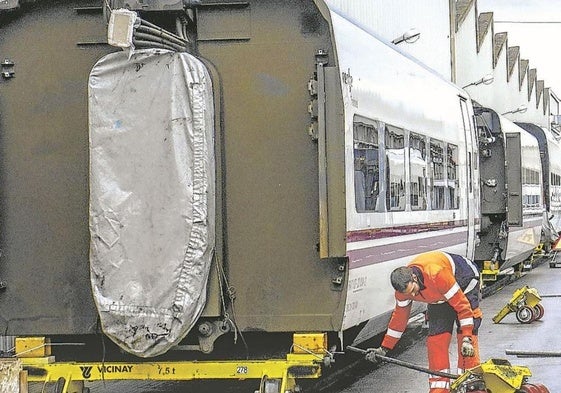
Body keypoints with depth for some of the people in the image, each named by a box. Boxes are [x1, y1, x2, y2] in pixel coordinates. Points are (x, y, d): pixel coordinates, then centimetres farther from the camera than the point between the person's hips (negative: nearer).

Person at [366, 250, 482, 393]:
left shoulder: (437, 274, -43)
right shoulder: (404, 287, -21)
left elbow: (462, 305, -36)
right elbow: (399, 317, -5)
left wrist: (467, 338, -38)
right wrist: (384, 349, -2)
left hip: (464, 282, -6)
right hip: (440, 297, 6)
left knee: (466, 333, -18)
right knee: (436, 337, -5)